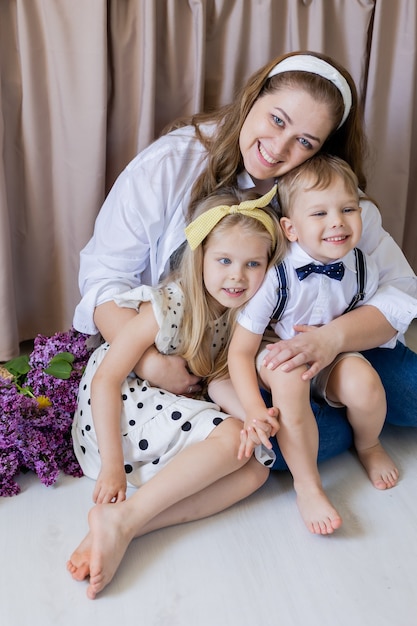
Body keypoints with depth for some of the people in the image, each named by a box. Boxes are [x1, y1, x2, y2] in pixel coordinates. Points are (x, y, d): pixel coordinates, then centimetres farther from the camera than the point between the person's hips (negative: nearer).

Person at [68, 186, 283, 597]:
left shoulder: (239, 312, -1)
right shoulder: (166, 307, -21)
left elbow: (218, 379, 0)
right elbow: (105, 380, -19)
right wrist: (112, 466, -22)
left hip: (173, 411, 7)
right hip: (120, 410, -7)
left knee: (257, 464, -11)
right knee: (232, 439, -25)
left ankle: (127, 523, -19)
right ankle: (125, 517, -22)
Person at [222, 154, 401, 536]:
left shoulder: (364, 270, -12)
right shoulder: (275, 276, -25)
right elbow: (241, 351, -22)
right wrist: (256, 412, -31)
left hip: (332, 360, 3)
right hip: (279, 359, -2)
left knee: (364, 382, -30)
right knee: (289, 371, -38)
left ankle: (367, 445, 9)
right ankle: (307, 485, -18)